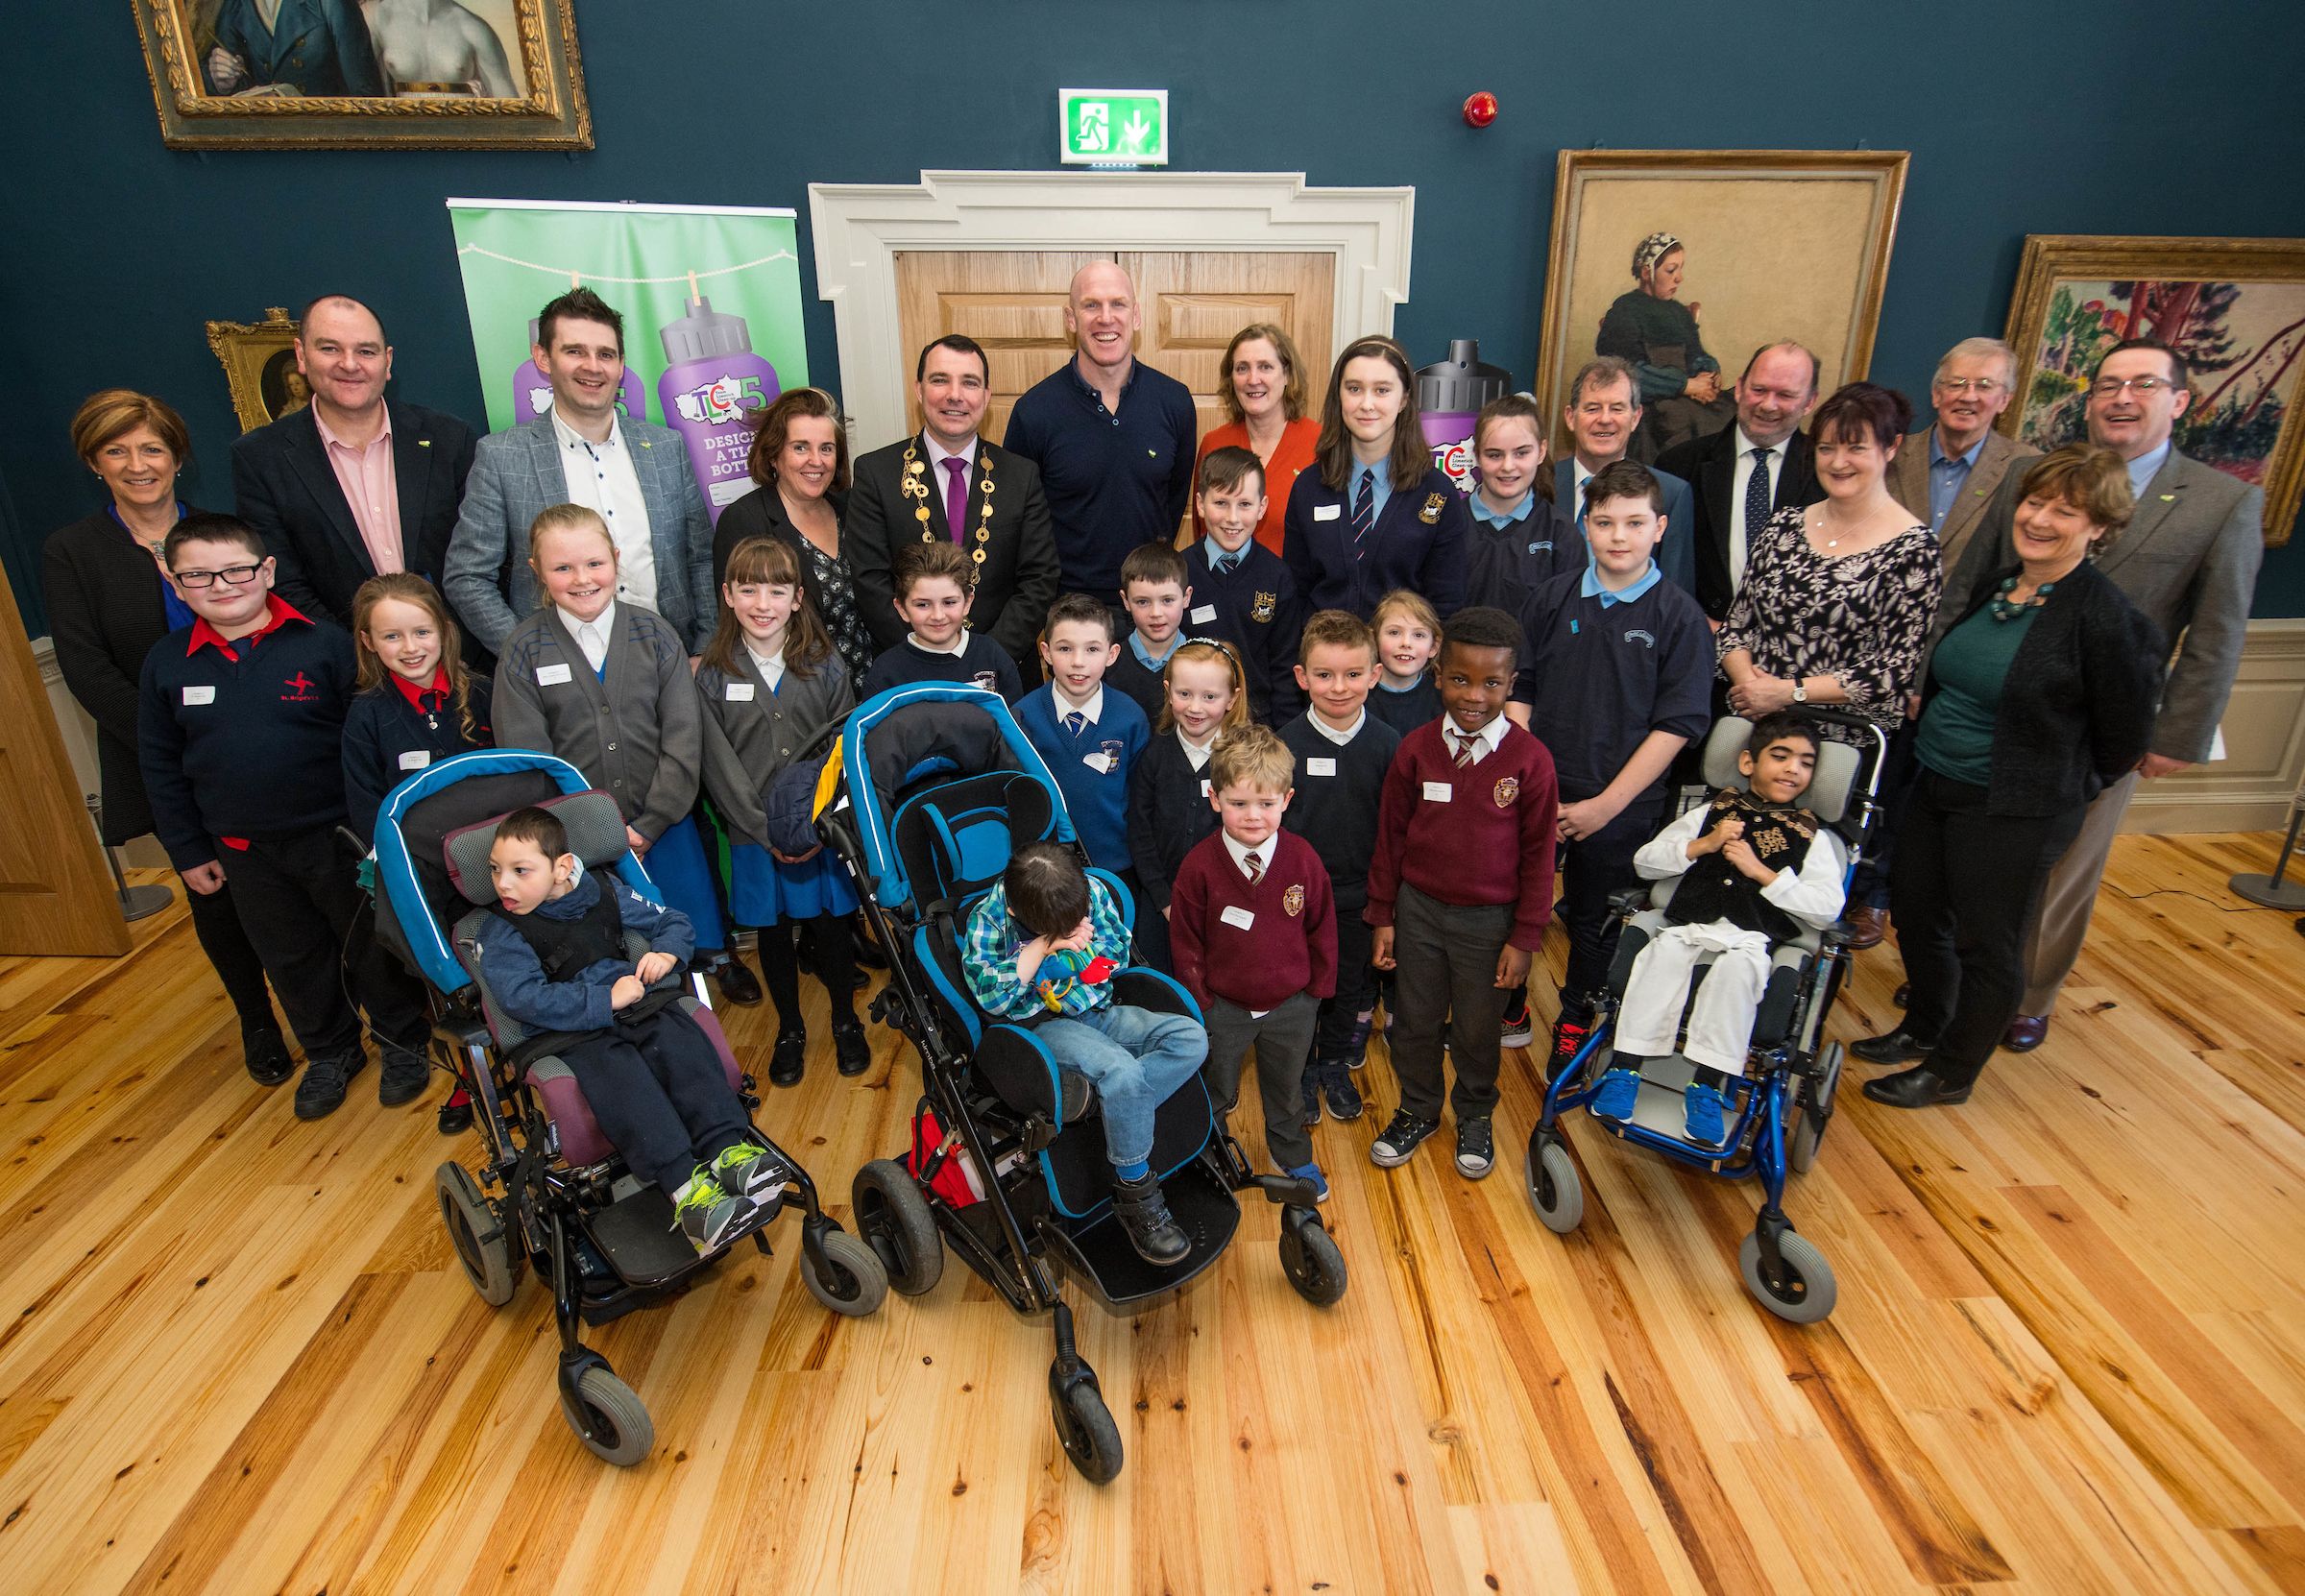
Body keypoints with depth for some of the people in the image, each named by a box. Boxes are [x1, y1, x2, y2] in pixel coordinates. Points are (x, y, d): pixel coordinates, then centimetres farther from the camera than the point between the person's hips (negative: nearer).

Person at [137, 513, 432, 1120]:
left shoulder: (324, 643, -12)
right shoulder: (166, 664, 0)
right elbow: (161, 768, 8)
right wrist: (188, 851, 8)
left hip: (336, 838, -3)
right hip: (244, 853, 4)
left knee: (371, 946, 11)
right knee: (292, 959, 18)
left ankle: (405, 1042, 31)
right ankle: (331, 1052, 38)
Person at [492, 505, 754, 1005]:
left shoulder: (654, 633, -2)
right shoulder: (523, 651, -4)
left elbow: (683, 738, -6)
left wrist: (648, 826, -11)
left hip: (663, 823, 1)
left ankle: (718, 959, 42)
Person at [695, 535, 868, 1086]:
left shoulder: (825, 665, -3)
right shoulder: (713, 674, -4)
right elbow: (719, 766, -6)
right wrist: (769, 833, -12)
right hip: (756, 835, 0)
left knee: (832, 926, 11)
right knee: (773, 932, 13)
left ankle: (845, 1020, 33)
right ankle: (790, 1029, 34)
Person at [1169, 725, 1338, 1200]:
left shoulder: (1303, 858, -15)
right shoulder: (1199, 865, -19)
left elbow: (1321, 929, -2)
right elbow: (1185, 941, -9)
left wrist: (1317, 989, 1)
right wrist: (1200, 999, -7)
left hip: (1292, 1005, 2)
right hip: (1223, 1006, -1)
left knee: (1287, 1090, 24)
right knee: (1217, 1094, 18)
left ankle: (1292, 1157, 50)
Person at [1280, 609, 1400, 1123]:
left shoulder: (1388, 744, -8)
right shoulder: (1286, 743, -12)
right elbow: (1270, 821, -6)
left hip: (1358, 892, 2)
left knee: (1350, 985, 18)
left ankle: (1335, 1064, 41)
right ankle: (1300, 1071, 34)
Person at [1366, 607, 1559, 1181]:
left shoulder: (1529, 759, -12)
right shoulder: (1416, 749, -7)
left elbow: (1537, 854, -5)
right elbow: (1390, 836, 1)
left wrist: (1524, 938, -3)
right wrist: (1382, 917, 3)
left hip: (1489, 919, -1)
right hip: (1418, 910, 2)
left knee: (1477, 1030, 15)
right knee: (1415, 1021, 16)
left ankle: (1475, 1117, 40)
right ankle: (1418, 1111, 40)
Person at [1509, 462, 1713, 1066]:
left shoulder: (1681, 617, -7)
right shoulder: (1552, 598, 1)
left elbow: (1676, 724, -9)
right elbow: (1519, 692, 4)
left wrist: (1607, 804, -13)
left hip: (1621, 806, -2)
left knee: (1596, 923, 14)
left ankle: (1574, 1021, 37)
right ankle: (1510, 1005, 35)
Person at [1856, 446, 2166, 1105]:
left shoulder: (2107, 616, -18)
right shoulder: (1993, 586, 4)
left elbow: (2127, 735, -9)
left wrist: (2072, 786, 3)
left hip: (2015, 811, -7)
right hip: (1934, 785, 7)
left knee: (1986, 945, 8)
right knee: (1915, 911, 18)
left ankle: (1951, 1072, 27)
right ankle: (1924, 1030, 42)